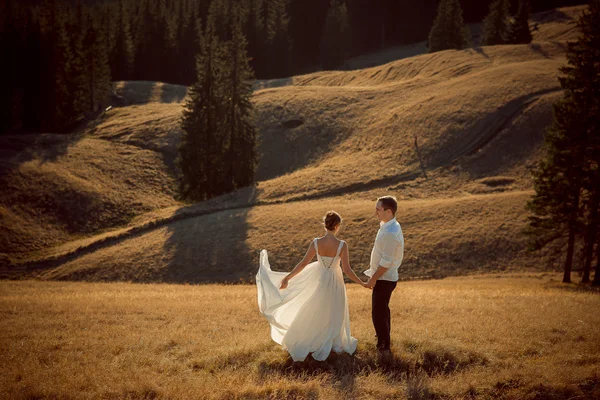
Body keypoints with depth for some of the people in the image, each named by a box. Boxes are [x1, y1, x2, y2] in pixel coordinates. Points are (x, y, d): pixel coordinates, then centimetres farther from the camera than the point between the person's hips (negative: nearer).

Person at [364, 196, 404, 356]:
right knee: (383, 310, 25)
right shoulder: (389, 226, 4)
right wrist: (374, 276, 18)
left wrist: (373, 279, -18)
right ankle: (384, 339, 43)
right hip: (384, 278, 10)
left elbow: (386, 262, -26)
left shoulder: (390, 233, -27)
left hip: (384, 279, -10)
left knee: (378, 313, -1)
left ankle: (384, 348, 9)